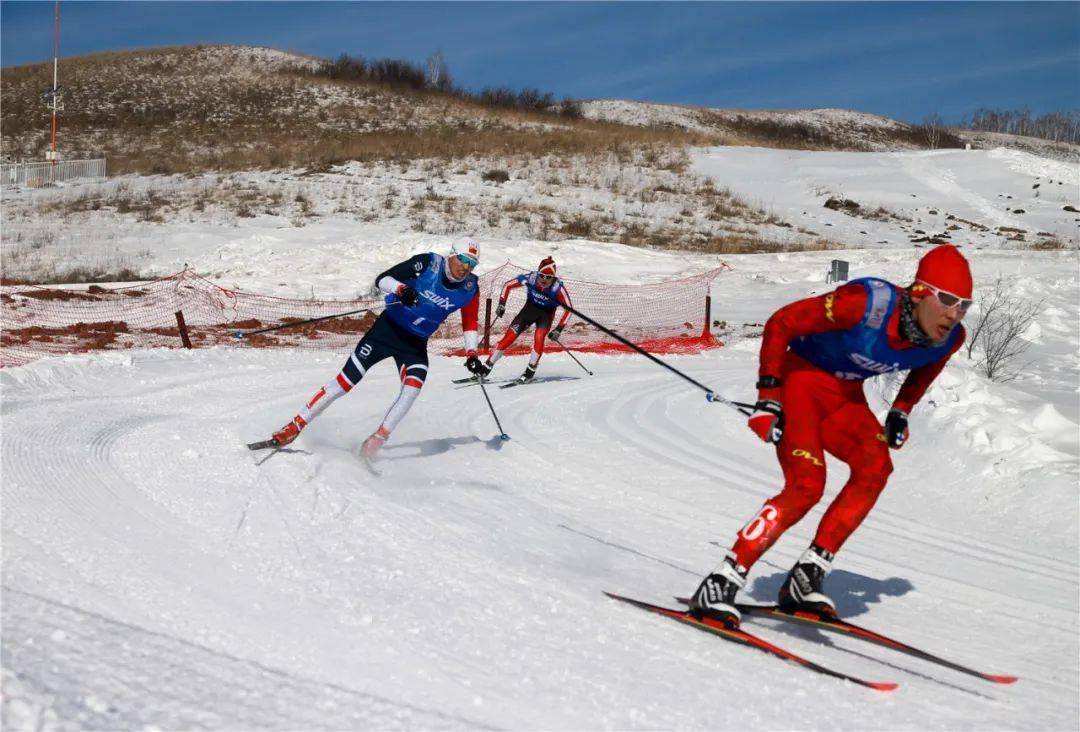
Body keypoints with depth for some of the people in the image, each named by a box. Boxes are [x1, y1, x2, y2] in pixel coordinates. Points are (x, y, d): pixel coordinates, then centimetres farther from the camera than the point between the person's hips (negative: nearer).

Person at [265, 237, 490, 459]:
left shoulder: (470, 288, -8)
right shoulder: (427, 264, -17)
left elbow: (470, 323, 7)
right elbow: (382, 279, -18)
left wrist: (471, 354, -6)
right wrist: (401, 289, -38)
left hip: (416, 344, 3)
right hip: (388, 329, -3)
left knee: (414, 385, -26)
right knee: (345, 382, -6)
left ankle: (378, 439, -15)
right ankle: (295, 426, 4)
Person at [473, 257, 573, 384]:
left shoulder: (558, 287, -31)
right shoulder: (531, 278, -26)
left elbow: (568, 309, -21)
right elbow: (508, 285, -10)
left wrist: (559, 329, -26)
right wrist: (501, 304, -16)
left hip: (546, 314, -2)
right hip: (530, 308, 2)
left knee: (539, 337, -27)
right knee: (509, 336, -7)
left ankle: (530, 371, -12)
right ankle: (487, 367, 2)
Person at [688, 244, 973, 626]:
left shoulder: (948, 338, -12)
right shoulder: (866, 304, -31)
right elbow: (780, 323, -21)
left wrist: (901, 412, 9)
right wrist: (768, 397, -21)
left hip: (845, 396, 6)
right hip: (800, 377, -6)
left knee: (875, 465, -23)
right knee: (807, 485, -24)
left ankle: (807, 577, -16)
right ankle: (721, 583, -18)